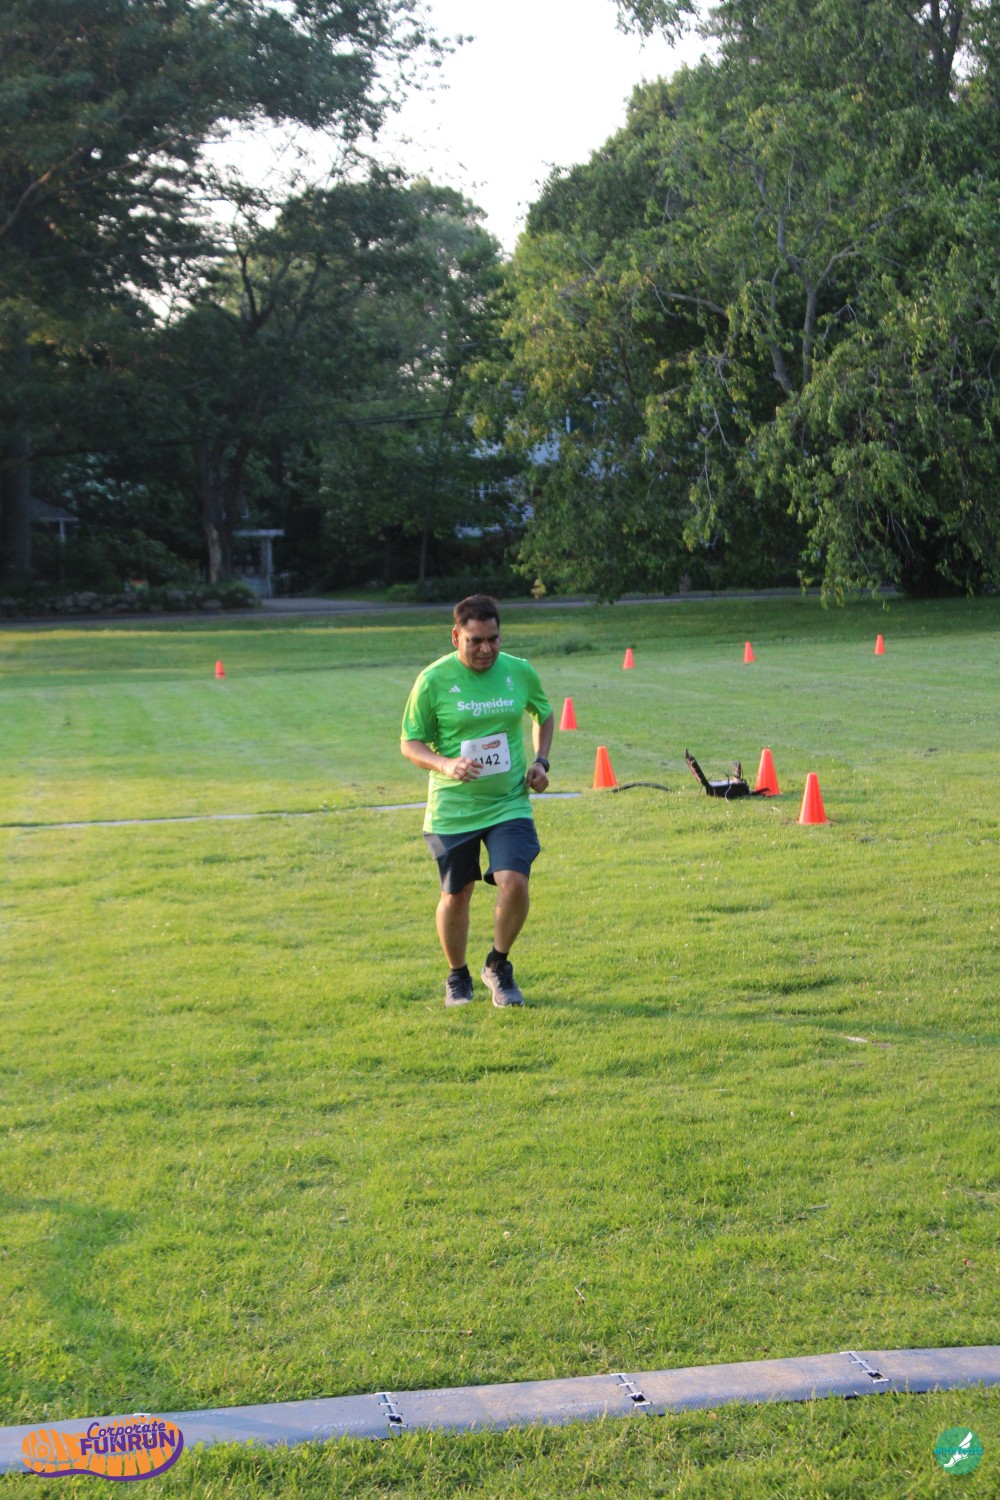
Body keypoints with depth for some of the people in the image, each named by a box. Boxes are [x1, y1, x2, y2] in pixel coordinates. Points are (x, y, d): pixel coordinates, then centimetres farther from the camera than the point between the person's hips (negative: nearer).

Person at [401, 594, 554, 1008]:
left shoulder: (520, 672, 0)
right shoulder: (433, 680, -9)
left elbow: (544, 716, 20)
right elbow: (409, 743, -2)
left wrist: (540, 761, 4)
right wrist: (446, 765, -20)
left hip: (509, 804, 1)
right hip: (452, 809, -1)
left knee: (514, 884, -16)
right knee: (455, 896, 7)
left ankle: (498, 967, 11)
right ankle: (457, 977, 33)